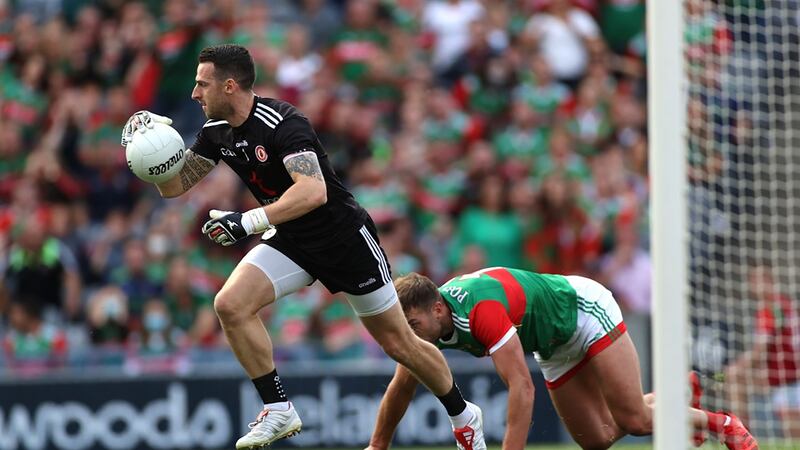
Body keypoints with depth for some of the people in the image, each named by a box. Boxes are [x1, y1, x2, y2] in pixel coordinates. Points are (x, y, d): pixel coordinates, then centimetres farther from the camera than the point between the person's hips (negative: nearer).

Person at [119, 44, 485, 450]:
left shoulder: (282, 123, -27)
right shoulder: (217, 133, -2)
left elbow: (313, 192, -39)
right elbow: (174, 186, 5)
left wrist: (249, 221, -46)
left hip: (345, 237, -7)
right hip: (291, 242, 7)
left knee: (398, 342, 3)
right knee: (230, 304, -18)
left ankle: (463, 416, 25)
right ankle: (278, 411, -9)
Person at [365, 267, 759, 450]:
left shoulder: (481, 310, -41)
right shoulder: (420, 319, -17)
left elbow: (522, 388, -43)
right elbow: (401, 387, 0)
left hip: (585, 309, -8)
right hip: (555, 349, 8)